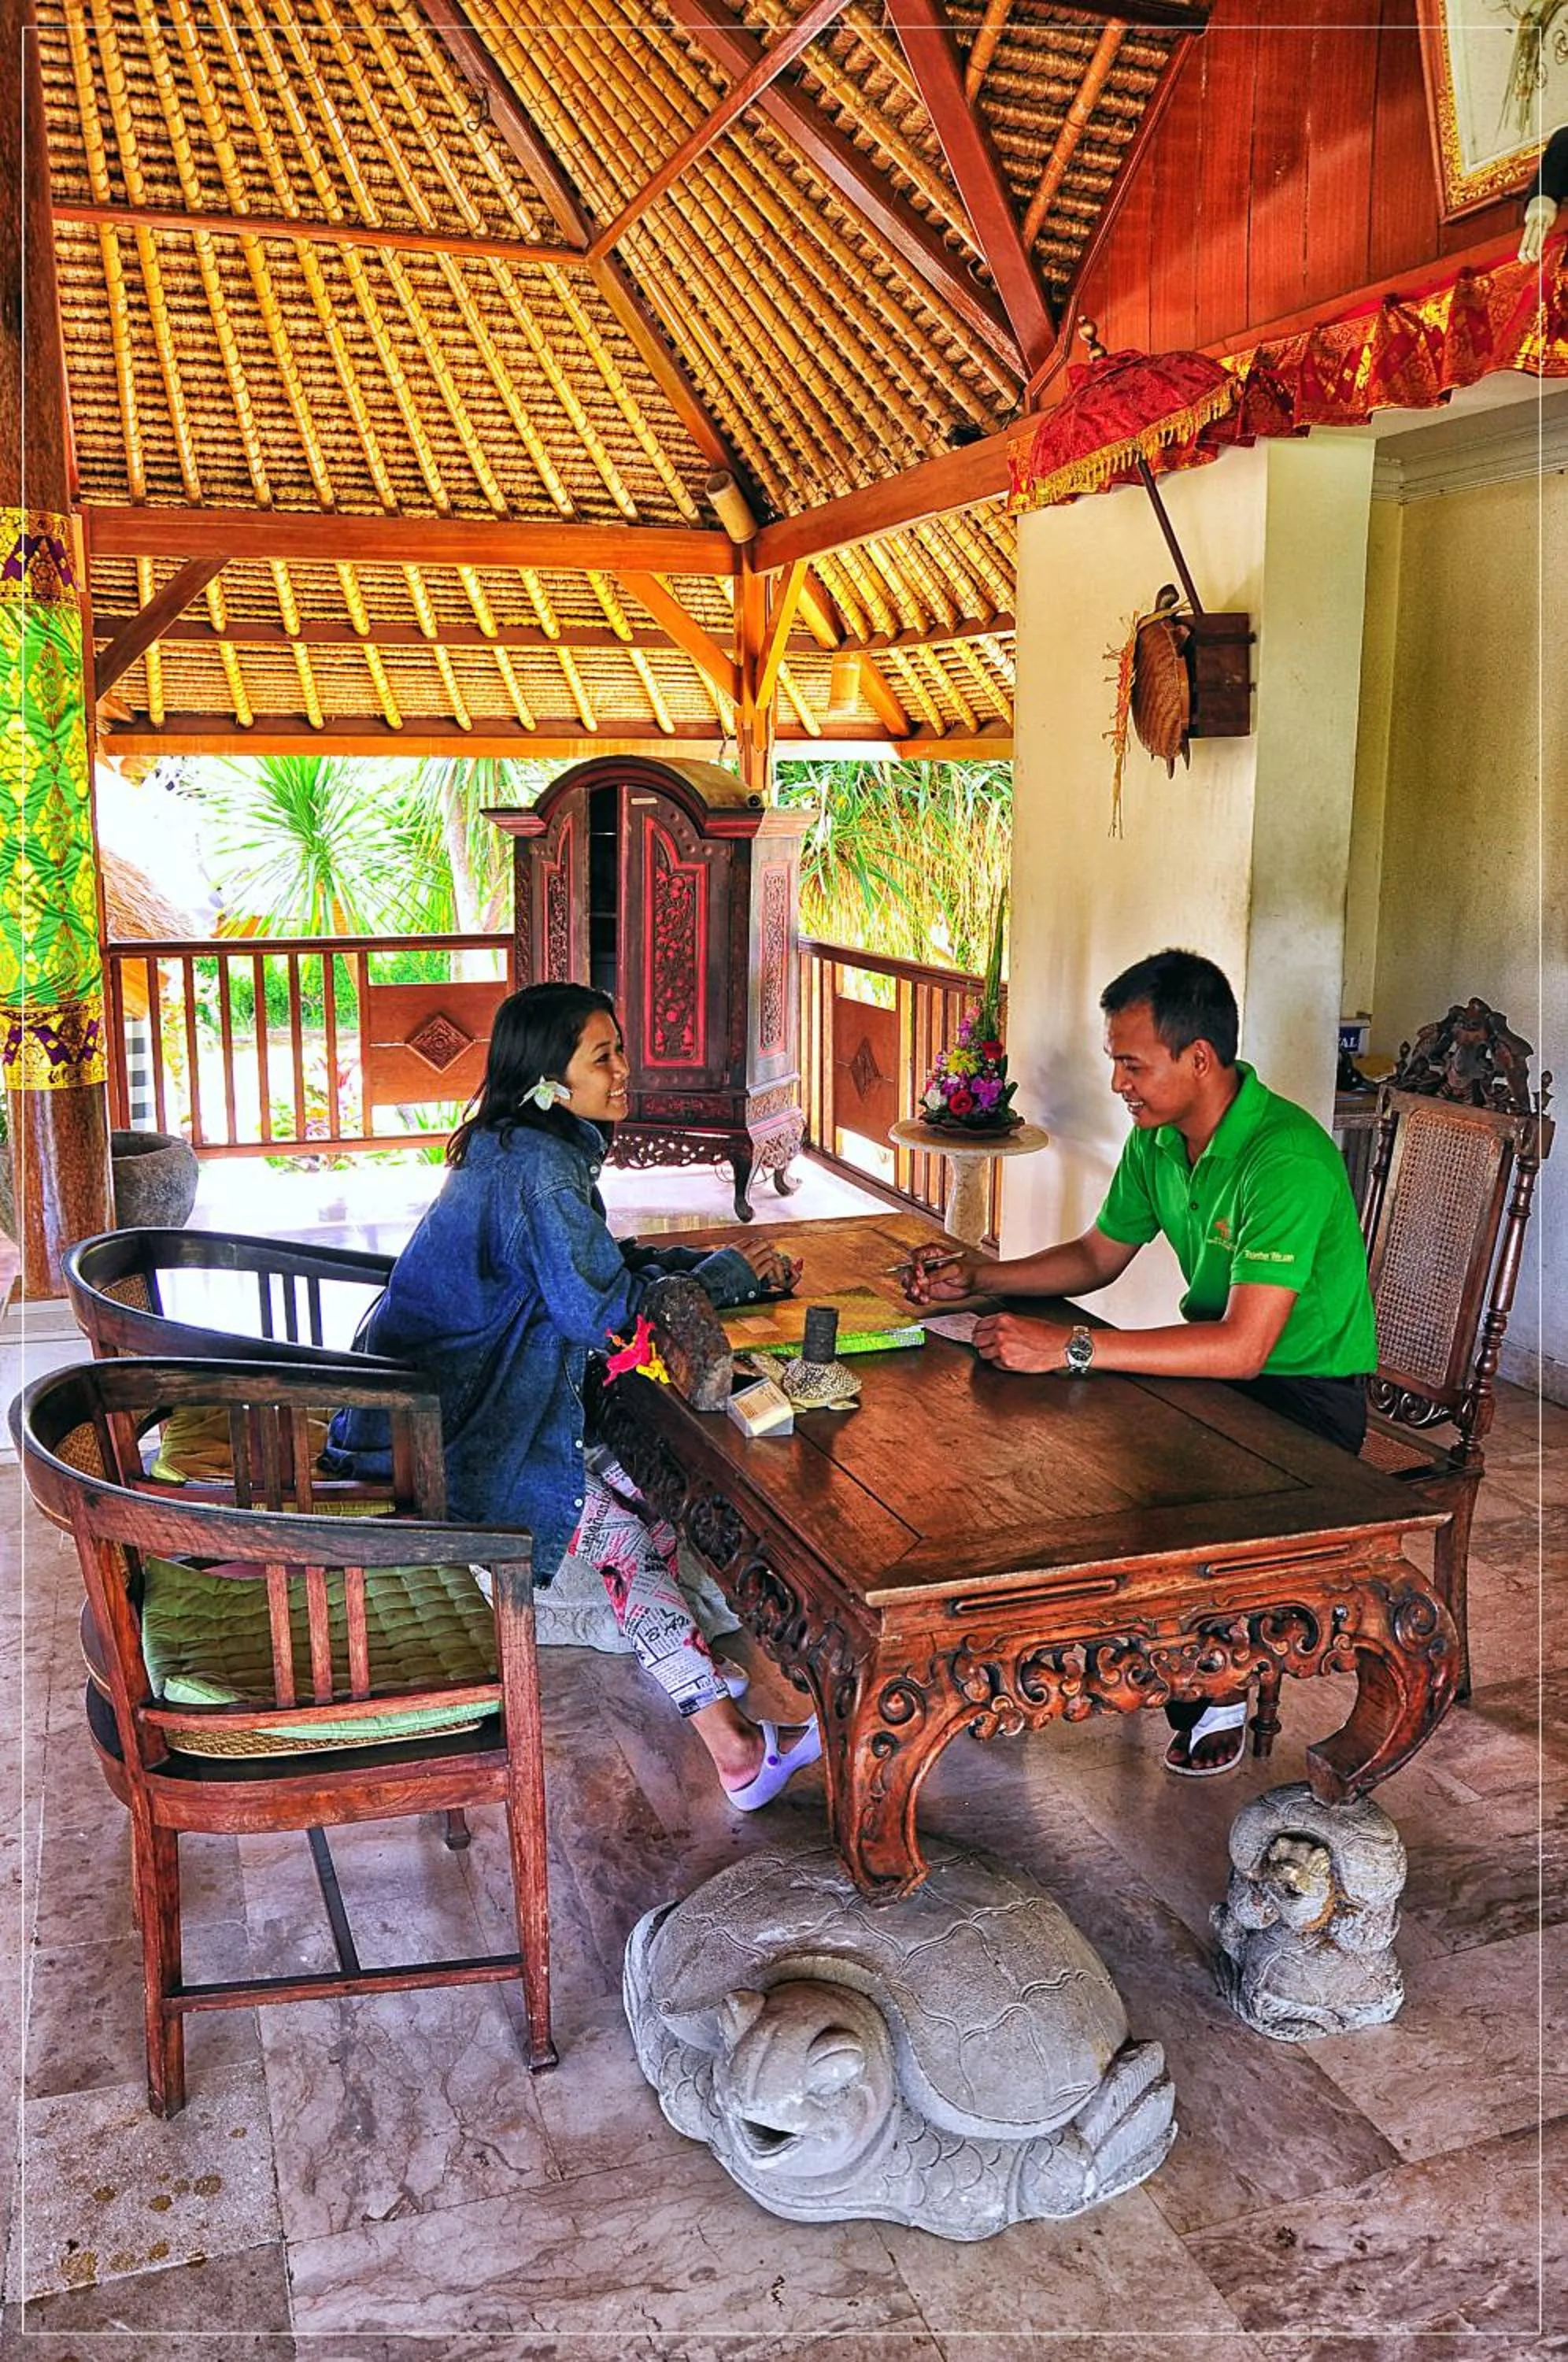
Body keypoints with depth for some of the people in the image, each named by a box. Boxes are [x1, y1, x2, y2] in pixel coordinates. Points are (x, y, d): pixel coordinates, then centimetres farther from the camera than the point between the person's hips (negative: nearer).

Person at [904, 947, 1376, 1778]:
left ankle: (1213, 1690, 1)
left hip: (1303, 1394, -8)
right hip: (1213, 1361, 8)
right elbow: (1097, 1256, 12)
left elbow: (1242, 1348, -36)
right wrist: (979, 1275, -3)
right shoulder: (1158, 1140, -2)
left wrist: (1070, 1347, -40)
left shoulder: (1288, 1160, -29)